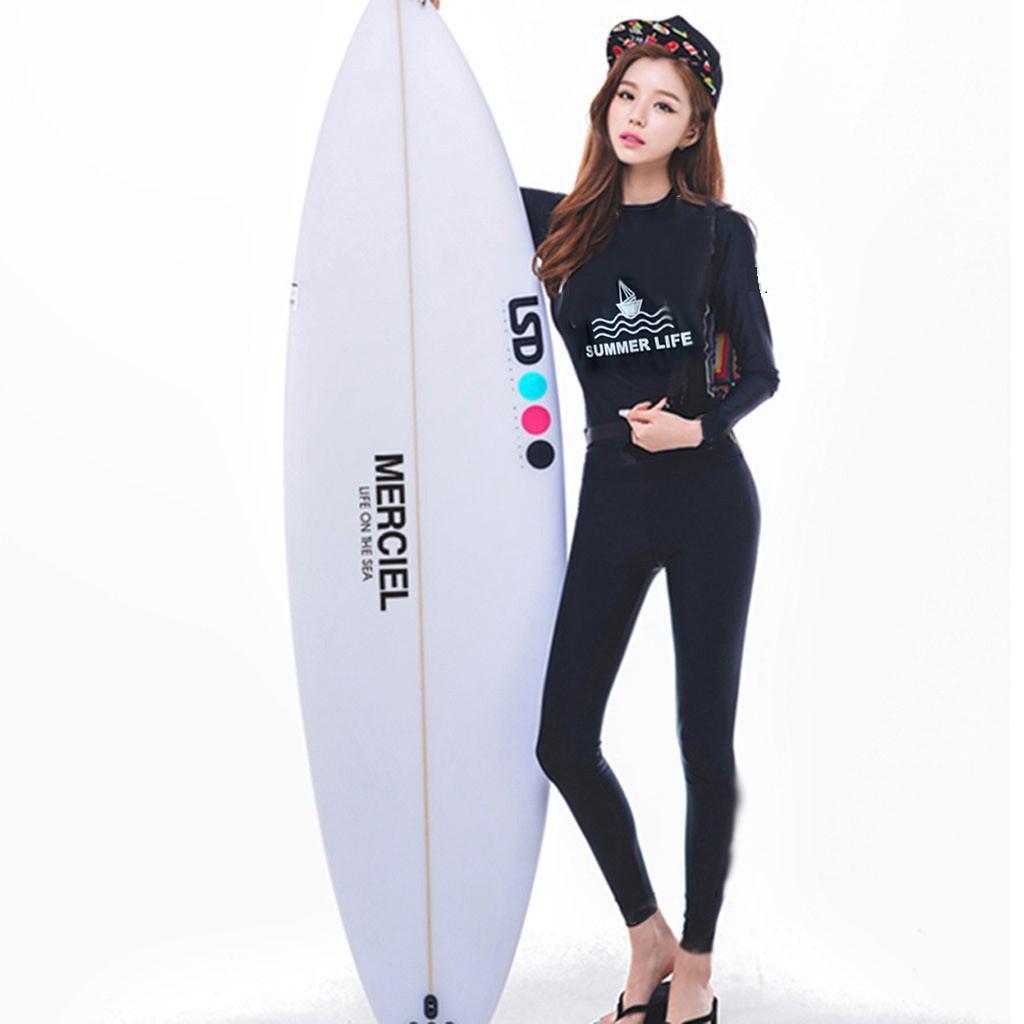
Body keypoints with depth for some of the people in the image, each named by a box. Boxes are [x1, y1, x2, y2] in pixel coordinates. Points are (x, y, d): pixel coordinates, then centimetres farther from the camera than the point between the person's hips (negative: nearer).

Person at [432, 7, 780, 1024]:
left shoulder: (717, 230, 2)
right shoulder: (561, 221, 8)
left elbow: (759, 372, 5)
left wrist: (697, 426, -13)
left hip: (708, 499, -3)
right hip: (610, 500, 3)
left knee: (704, 738, 2)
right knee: (562, 732, 0)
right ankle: (647, 939, 21)